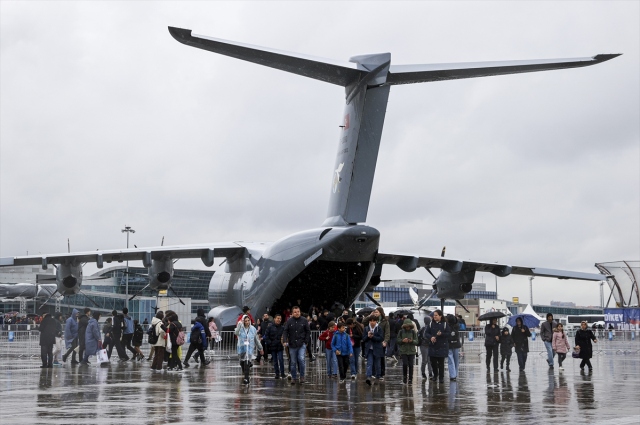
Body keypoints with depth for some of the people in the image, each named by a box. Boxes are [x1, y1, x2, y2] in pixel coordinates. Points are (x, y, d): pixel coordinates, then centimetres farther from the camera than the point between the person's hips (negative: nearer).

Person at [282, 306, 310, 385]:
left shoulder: (304, 320, 3)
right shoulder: (289, 321, 3)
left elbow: (308, 331, 8)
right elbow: (285, 332, 1)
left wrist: (306, 341, -1)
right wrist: (285, 341, -13)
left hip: (302, 344, -1)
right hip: (292, 345, 1)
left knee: (301, 359, -16)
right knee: (293, 362, 6)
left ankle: (302, 376, 0)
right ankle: (293, 378, 16)